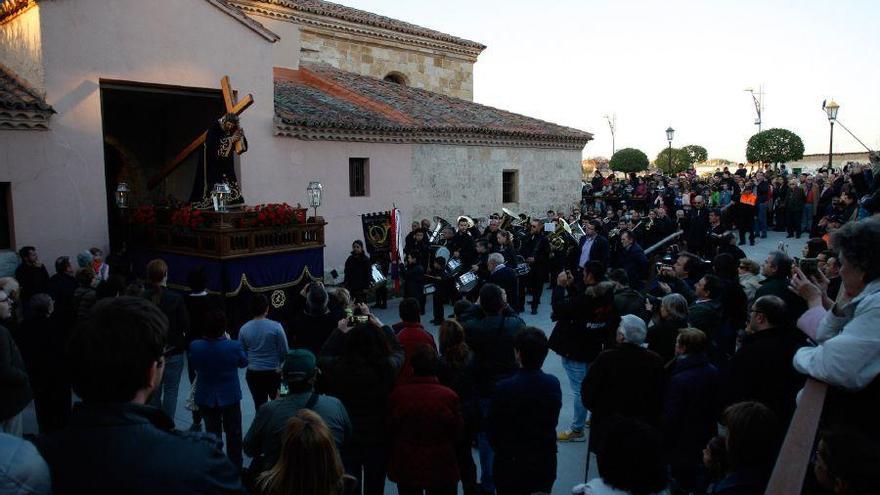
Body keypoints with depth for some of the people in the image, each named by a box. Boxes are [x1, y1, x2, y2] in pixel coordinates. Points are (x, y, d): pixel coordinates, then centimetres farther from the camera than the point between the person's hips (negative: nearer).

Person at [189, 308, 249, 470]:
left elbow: (194, 366, 0)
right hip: (229, 396, -2)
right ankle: (235, 467, 28)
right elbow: (244, 362, -4)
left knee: (212, 432, 19)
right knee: (233, 433, 17)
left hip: (205, 397, 2)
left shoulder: (194, 346, -20)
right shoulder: (234, 346, -26)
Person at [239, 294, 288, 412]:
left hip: (253, 373, 2)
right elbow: (284, 351, -9)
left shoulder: (244, 329, -6)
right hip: (273, 372, -2)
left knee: (259, 406, 13)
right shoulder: (276, 327, -15)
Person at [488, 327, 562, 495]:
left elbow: (492, 429, -12)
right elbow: (553, 422, 1)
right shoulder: (553, 384, -10)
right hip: (545, 462, 4)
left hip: (511, 464, -3)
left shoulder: (504, 388, -23)